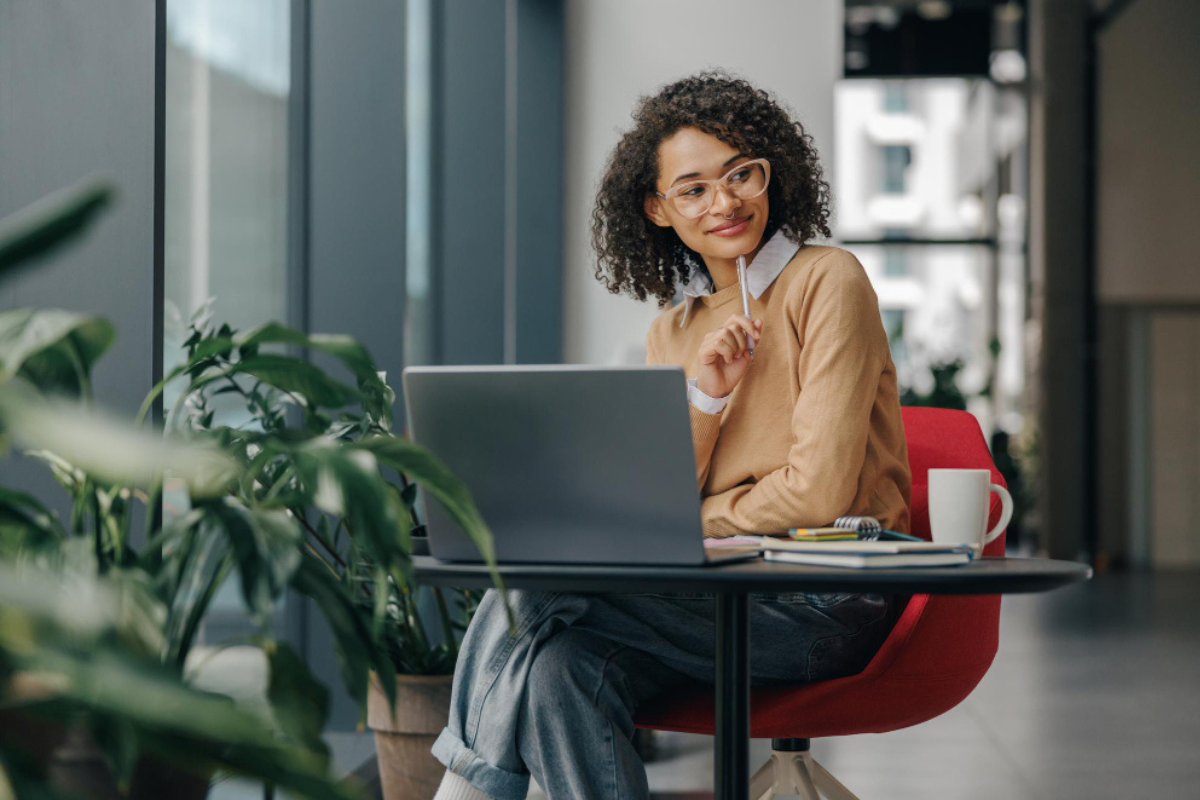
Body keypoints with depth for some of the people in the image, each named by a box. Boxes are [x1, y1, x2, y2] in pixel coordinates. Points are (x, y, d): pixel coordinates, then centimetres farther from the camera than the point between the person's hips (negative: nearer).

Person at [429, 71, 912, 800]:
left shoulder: (827, 282, -3)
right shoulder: (672, 334, 16)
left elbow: (820, 492, -11)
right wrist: (705, 396, -8)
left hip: (829, 606, -6)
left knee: (533, 588, -24)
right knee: (560, 665, -27)